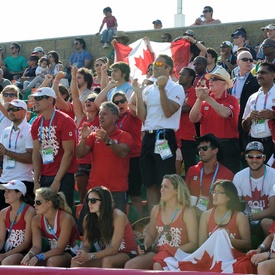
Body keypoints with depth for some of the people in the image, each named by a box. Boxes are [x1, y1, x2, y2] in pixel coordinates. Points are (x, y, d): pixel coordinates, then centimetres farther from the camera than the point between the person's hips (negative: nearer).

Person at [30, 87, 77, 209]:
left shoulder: (64, 121, -10)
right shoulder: (36, 124, 10)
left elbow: (69, 152, -13)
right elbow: (36, 152, 7)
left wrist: (57, 180, -15)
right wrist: (36, 181, -1)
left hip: (63, 176, -6)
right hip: (44, 176, 6)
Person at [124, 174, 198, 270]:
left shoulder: (187, 213, 0)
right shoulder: (156, 210, 16)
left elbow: (193, 243, -3)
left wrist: (176, 250, -19)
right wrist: (145, 246, 5)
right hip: (157, 251, 5)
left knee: (157, 266, -39)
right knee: (129, 265, -22)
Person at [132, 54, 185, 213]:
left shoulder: (175, 88, -1)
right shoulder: (147, 90, 16)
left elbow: (168, 112, -15)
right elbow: (142, 116, 8)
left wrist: (162, 89, -18)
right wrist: (138, 93, 3)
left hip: (165, 137, -6)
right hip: (148, 137, 6)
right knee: (150, 183, 7)